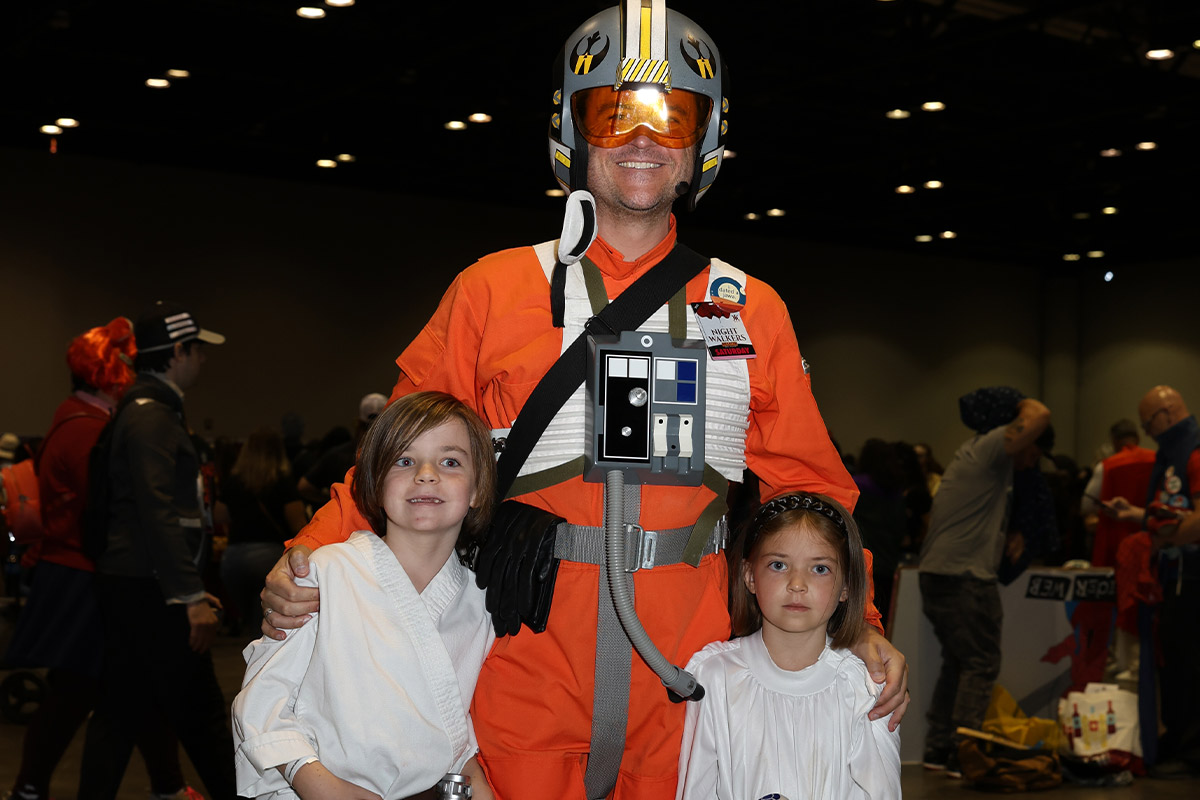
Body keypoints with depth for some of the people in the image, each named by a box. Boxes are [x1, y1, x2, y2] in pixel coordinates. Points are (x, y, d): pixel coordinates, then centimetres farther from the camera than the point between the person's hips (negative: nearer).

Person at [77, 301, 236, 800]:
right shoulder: (153, 416, -14)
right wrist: (192, 596, -22)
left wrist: (193, 586, 23)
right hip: (150, 590, -10)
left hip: (128, 586, 10)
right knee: (200, 713, -2)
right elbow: (159, 513, -21)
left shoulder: (146, 410, 18)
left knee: (119, 711, 12)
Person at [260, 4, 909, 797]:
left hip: (686, 672, 2)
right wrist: (310, 557, -9)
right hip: (528, 665, -1)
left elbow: (808, 483, 10)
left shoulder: (753, 309, 9)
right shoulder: (493, 289, 5)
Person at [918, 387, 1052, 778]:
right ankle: (964, 755, -5)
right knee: (981, 664, -5)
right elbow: (1039, 416, -23)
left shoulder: (977, 452, 21)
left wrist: (1011, 537, 12)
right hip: (965, 577, -10)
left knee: (958, 662, 16)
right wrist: (1020, 402, -1)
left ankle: (938, 748, 18)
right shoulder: (990, 446, -9)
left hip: (937, 573, 10)